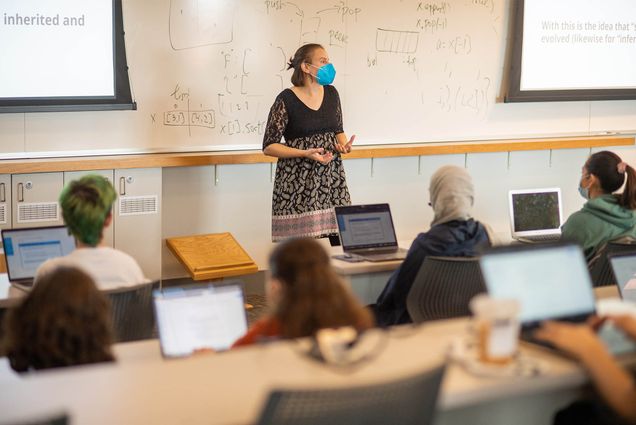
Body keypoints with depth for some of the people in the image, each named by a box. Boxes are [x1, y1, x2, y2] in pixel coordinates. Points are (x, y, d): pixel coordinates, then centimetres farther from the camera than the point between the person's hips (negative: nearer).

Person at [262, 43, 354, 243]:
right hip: (298, 182, -5)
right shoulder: (287, 99, -8)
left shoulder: (331, 93, 8)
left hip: (331, 177, 5)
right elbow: (269, 146, -7)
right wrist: (305, 154, -17)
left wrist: (343, 144, -2)